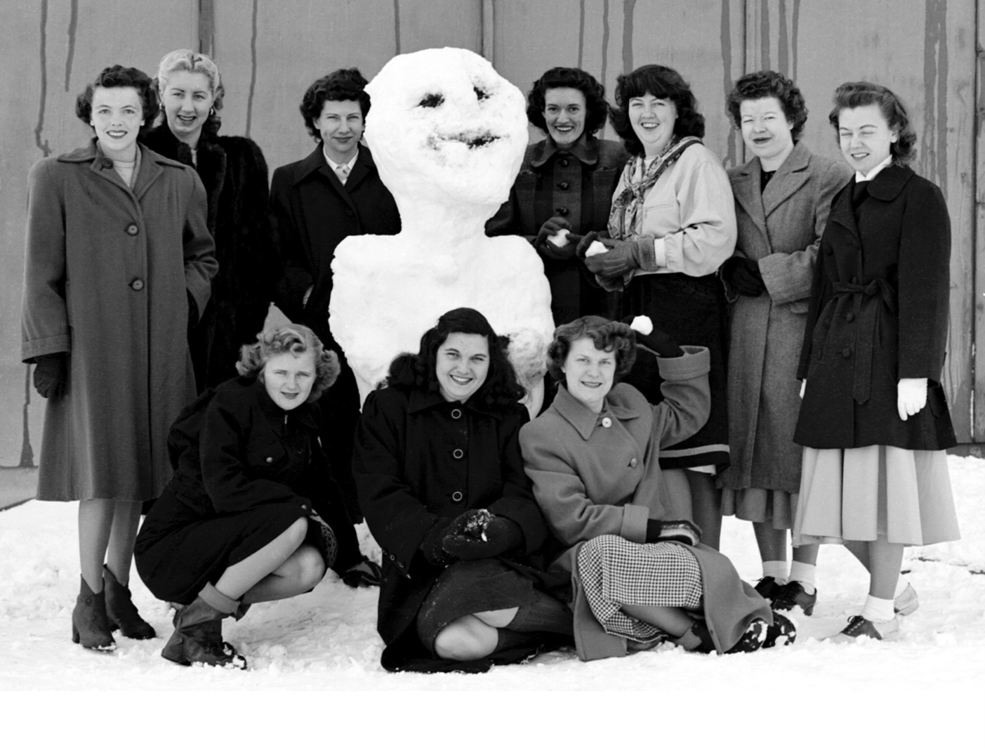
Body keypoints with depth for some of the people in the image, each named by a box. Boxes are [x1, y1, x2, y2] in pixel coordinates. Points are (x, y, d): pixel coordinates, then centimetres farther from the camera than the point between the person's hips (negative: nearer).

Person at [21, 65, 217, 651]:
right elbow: (42, 271, 1)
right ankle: (91, 603, 2)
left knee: (142, 469, 6)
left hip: (160, 350, 4)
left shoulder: (180, 182, 10)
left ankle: (118, 588, 20)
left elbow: (203, 254, 24)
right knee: (104, 471, -8)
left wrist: (185, 301, 8)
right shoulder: (56, 178, 2)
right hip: (90, 344, -3)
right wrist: (48, 349, -4)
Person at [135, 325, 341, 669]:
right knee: (290, 523, -26)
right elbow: (227, 492, -26)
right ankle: (196, 625, -16)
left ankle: (204, 602, 3)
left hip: (221, 542, 8)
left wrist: (316, 511, -11)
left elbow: (314, 484, 12)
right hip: (170, 547, -8)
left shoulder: (302, 417, 8)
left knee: (309, 566, -16)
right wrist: (301, 505, -21)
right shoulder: (230, 404, -16)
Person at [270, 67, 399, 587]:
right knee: (336, 439, 1)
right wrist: (305, 291, -7)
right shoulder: (290, 183, 13)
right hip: (322, 329, 0)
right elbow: (278, 259, 9)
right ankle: (345, 549, 8)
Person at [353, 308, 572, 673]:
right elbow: (380, 496, -3)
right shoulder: (387, 408, 8)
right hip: (420, 564, -1)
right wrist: (436, 537, -20)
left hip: (501, 558, 1)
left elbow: (522, 494, 5)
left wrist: (498, 525, -21)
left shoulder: (509, 417, 16)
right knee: (456, 640, -35)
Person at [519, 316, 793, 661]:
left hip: (664, 550, 4)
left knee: (717, 567, -32)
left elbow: (687, 415, 33)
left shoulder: (629, 403, 16)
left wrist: (672, 353, 20)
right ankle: (695, 633, -32)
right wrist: (651, 526, -14)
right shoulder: (539, 435, -5)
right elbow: (571, 520, -12)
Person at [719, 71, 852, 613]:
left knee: (804, 445, -5)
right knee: (754, 447, 4)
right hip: (747, 334, 5)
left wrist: (764, 274, -8)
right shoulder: (731, 183, 18)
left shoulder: (829, 178, 0)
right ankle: (771, 573, 14)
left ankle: (804, 578, 2)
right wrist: (734, 273, -3)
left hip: (806, 328, -5)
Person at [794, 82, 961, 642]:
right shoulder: (842, 202, 18)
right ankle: (896, 587, 24)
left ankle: (882, 612, 7)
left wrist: (915, 372, -15)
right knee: (840, 491, 5)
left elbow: (925, 291, -8)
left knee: (886, 485, -4)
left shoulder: (920, 198, -1)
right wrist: (811, 366, 13)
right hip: (837, 359, 6)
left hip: (890, 357, -6)